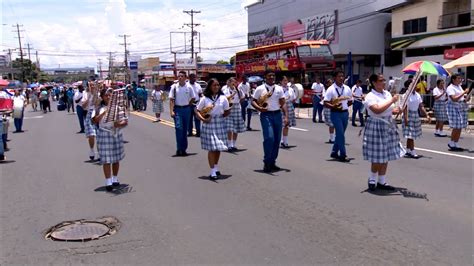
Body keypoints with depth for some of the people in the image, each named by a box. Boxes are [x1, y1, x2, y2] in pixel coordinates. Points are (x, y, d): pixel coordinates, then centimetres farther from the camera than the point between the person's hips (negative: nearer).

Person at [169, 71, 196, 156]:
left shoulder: (189, 87, 0)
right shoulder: (174, 87, -3)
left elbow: (193, 98, 12)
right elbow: (171, 100, -4)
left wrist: (187, 104, 5)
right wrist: (171, 111, -12)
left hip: (186, 109, 2)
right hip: (177, 109, -2)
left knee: (185, 129, 8)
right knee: (178, 128, -13)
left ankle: (183, 149, 18)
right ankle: (179, 148, -7)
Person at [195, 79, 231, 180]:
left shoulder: (223, 98, 3)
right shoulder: (204, 99, 0)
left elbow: (227, 112, 7)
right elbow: (197, 111, 3)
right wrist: (203, 119, -12)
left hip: (220, 123, 2)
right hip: (209, 123, -2)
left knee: (218, 147, 11)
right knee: (211, 148, -5)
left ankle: (216, 167, 31)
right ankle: (213, 172, -2)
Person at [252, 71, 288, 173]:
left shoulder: (279, 89, 10)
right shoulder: (260, 89, 1)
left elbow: (283, 103, 8)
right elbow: (253, 101, 3)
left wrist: (286, 116, -2)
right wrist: (259, 108, -16)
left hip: (277, 114, 4)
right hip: (266, 115, -4)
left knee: (277, 139, 6)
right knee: (269, 138, -16)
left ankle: (272, 162, 18)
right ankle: (266, 162, -3)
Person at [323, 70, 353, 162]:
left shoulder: (347, 88, 7)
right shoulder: (331, 89, -7)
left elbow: (350, 101, 16)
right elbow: (325, 103, -10)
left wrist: (345, 105, -1)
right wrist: (333, 106, -25)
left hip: (345, 113, 6)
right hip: (336, 113, -5)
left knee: (340, 133, 12)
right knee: (340, 133, -10)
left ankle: (334, 152, 26)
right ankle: (343, 155, -5)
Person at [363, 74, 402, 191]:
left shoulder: (387, 93, 10)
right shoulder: (370, 96, -14)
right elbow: (377, 110, -29)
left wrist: (396, 110, 0)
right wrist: (392, 100, -23)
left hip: (389, 126, 8)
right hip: (376, 127, -8)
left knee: (386, 156, 11)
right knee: (377, 157, -3)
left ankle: (382, 181, 21)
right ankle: (372, 179, 19)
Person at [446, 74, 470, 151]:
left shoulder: (459, 86, 16)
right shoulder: (450, 88, -10)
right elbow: (454, 99, -22)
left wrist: (466, 98, 7)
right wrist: (464, 92, -21)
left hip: (462, 107, 8)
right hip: (453, 108, -8)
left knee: (460, 127, 6)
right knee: (456, 127, -9)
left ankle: (455, 144, 13)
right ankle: (451, 144, 3)